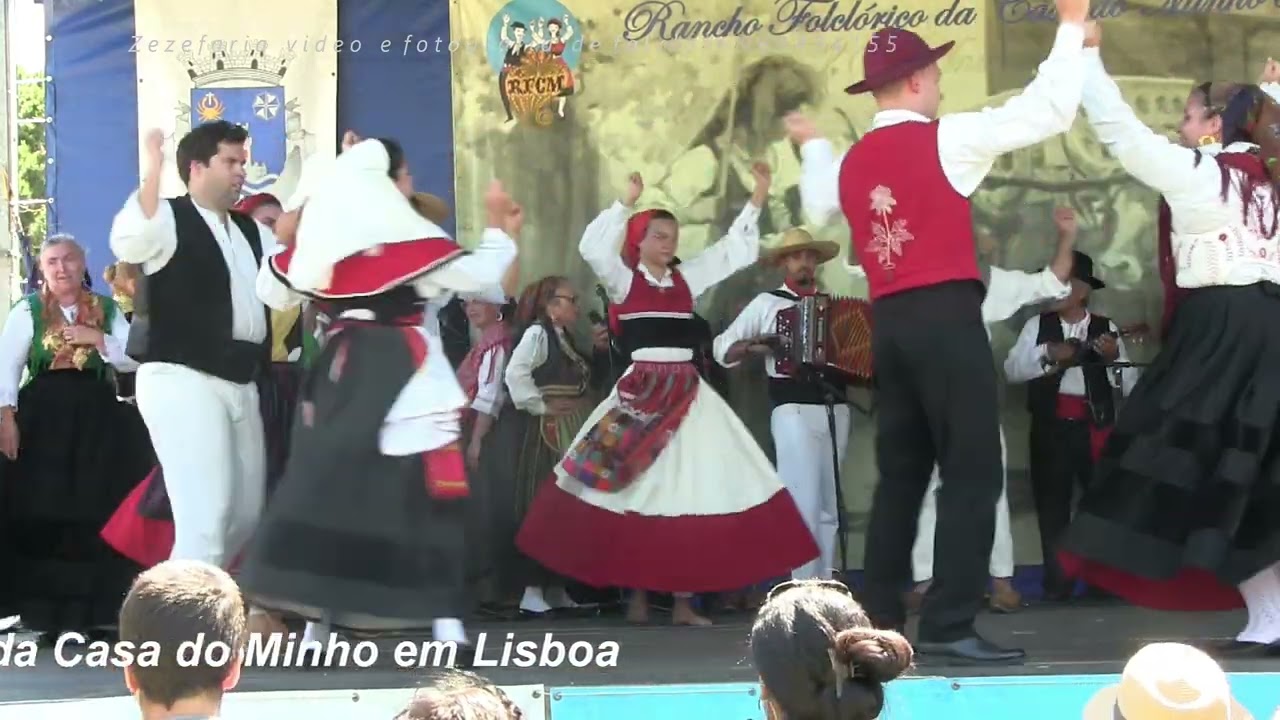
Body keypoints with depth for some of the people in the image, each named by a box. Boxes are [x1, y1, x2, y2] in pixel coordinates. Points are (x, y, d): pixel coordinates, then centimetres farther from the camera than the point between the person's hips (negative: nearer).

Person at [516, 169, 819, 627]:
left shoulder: (688, 277, 13)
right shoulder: (623, 279, 2)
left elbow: (736, 250, 16)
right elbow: (593, 247, -15)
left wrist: (757, 199, 10)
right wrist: (627, 202, -18)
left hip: (686, 392, 4)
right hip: (640, 391, -4)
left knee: (689, 488, -2)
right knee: (636, 487, -1)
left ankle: (683, 600, 0)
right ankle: (637, 593, 6)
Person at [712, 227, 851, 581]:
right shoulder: (766, 303, 7)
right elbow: (722, 349, 6)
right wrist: (752, 345, -11)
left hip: (836, 409, 4)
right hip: (794, 410, -4)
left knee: (829, 506, 6)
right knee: (804, 502, -10)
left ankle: (826, 583, 10)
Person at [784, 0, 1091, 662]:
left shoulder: (851, 162, 13)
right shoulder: (944, 139, -5)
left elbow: (818, 202, 35)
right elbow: (1047, 111, -7)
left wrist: (811, 147, 53)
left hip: (889, 322, 7)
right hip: (946, 315, -7)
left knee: (901, 471, 14)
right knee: (972, 469, -6)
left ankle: (880, 620, 16)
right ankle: (948, 626, -11)